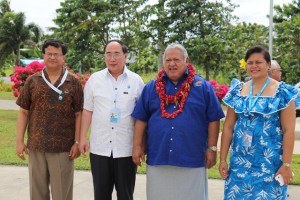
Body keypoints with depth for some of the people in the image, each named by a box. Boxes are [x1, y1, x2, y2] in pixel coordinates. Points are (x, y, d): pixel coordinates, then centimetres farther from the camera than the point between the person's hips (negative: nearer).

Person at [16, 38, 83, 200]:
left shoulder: (73, 83, 0)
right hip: (36, 146, 2)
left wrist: (77, 142, -6)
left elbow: (79, 114, -1)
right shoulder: (32, 81, 5)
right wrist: (20, 140, 1)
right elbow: (24, 112, 7)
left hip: (63, 148, -2)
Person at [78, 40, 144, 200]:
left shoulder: (136, 80, 0)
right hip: (99, 147, 1)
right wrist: (82, 138, 3)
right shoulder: (95, 79, 2)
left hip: (126, 148, -1)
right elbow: (87, 110, 6)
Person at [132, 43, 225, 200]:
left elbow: (213, 120, 1)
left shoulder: (203, 86, 1)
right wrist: (138, 146, 4)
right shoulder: (151, 87, 7)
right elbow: (141, 120, 9)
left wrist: (211, 148, -2)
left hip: (192, 160, -2)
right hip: (158, 158, 2)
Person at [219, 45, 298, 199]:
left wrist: (286, 164, -12)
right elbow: (228, 127, 6)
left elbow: (288, 130, -8)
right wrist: (222, 159, 4)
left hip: (270, 163, -3)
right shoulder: (237, 90, 5)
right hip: (239, 161, 4)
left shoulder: (282, 92, -5)